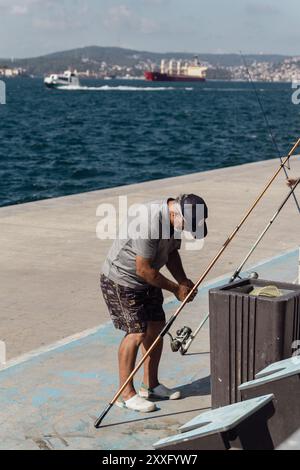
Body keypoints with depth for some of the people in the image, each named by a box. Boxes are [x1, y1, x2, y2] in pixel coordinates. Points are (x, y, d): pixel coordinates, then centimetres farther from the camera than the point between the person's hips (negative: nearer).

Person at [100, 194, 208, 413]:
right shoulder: (148, 222, -33)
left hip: (147, 280, 9)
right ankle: (126, 394, 0)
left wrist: (183, 280, -3)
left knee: (157, 327, 9)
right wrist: (175, 288, -18)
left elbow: (171, 251, 11)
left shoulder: (175, 218, -4)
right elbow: (143, 269, -28)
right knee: (136, 333, -11)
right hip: (121, 281, -9)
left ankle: (150, 385, 23)